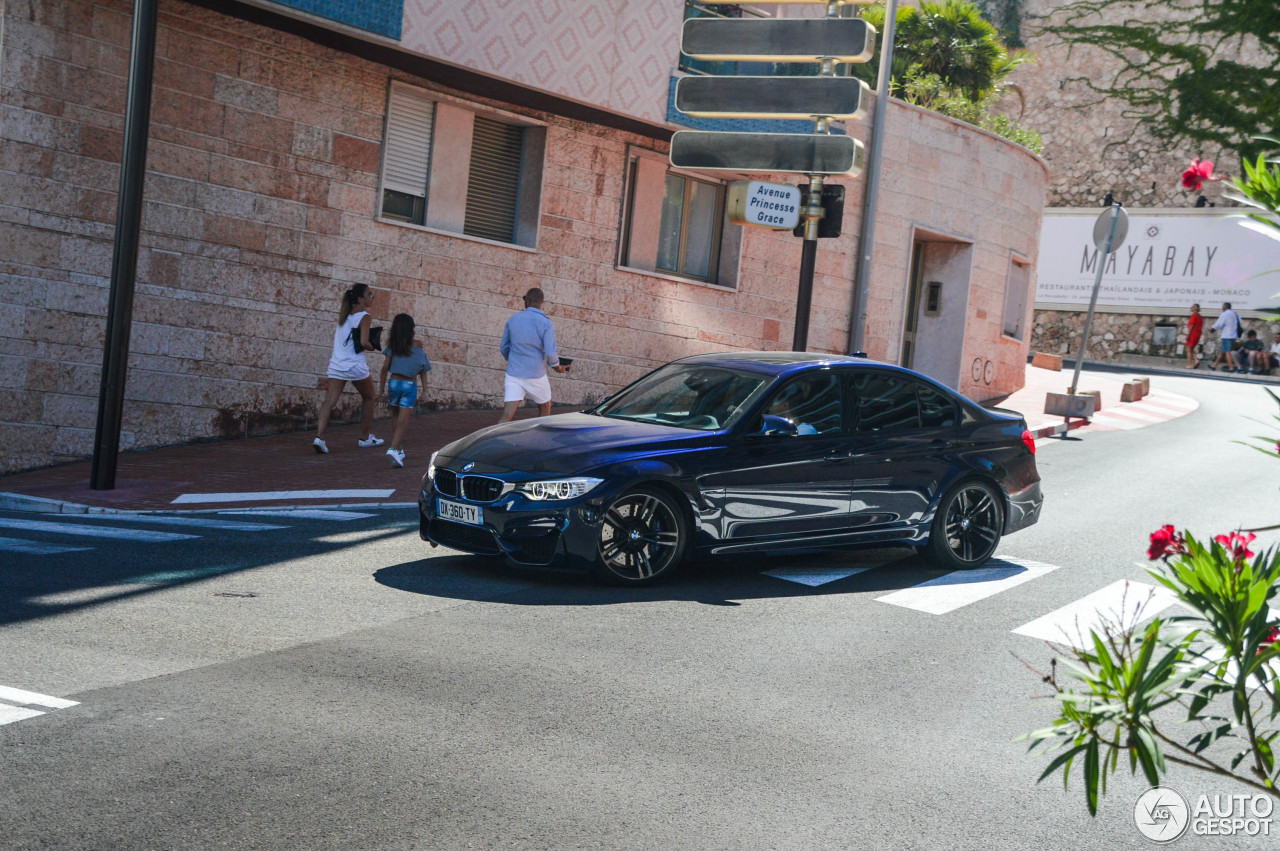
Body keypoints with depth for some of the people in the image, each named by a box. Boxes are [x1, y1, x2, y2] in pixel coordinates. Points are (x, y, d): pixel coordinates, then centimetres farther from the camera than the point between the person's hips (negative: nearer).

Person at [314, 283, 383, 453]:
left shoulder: (344, 315, 13)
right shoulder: (364, 316, -8)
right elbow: (364, 343, -16)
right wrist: (372, 345, 3)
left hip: (336, 364, 5)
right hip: (356, 366, -5)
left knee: (329, 401, -5)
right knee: (368, 398, 17)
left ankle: (319, 436, -22)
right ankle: (366, 437, 24)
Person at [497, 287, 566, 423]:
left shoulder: (512, 320, 3)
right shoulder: (545, 323, -8)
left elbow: (504, 348, 13)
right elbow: (550, 353, -14)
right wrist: (557, 366, 8)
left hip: (513, 374, 2)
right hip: (536, 375, -2)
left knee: (507, 415, -5)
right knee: (545, 408, 23)